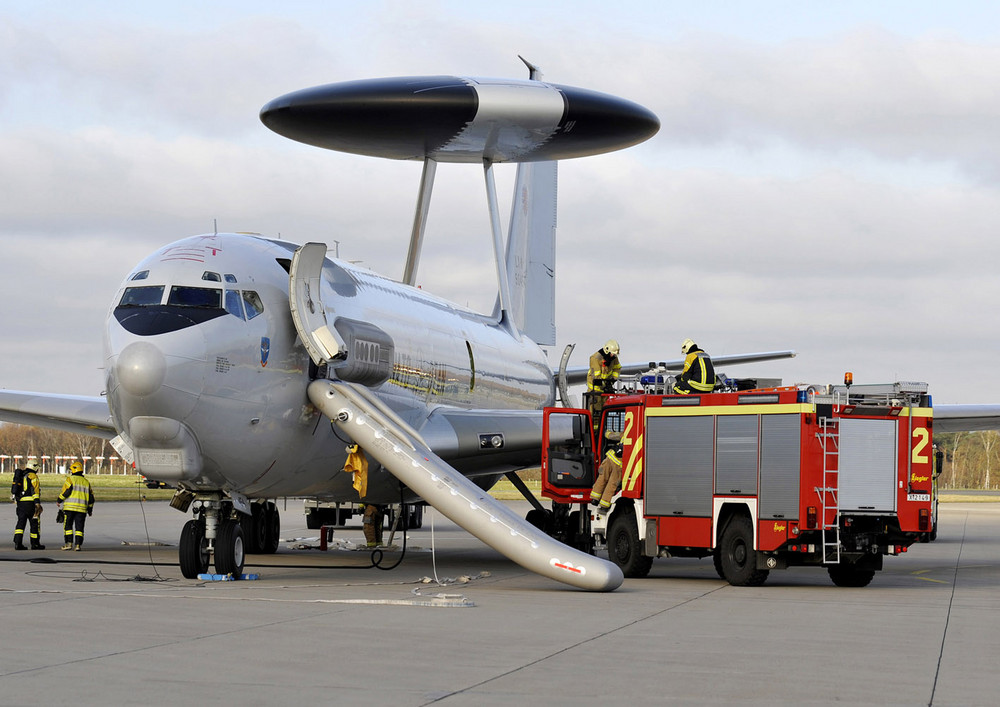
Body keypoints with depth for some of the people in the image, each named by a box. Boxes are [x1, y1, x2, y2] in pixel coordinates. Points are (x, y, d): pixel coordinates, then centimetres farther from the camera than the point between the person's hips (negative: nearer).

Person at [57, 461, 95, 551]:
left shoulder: (71, 479, -2)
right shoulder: (86, 482, 14)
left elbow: (66, 491, -12)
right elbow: (91, 497, 14)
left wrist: (59, 500, 3)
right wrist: (90, 509, 23)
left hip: (70, 507, -4)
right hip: (82, 508, 4)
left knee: (68, 526, 5)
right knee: (79, 527, 4)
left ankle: (69, 543, -2)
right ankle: (78, 545, -3)